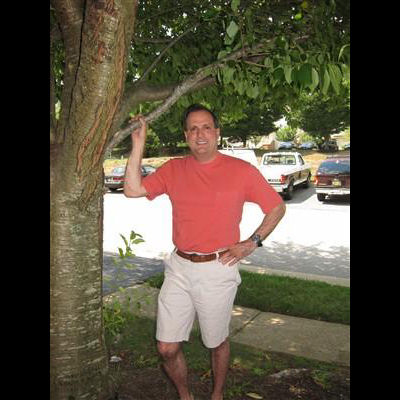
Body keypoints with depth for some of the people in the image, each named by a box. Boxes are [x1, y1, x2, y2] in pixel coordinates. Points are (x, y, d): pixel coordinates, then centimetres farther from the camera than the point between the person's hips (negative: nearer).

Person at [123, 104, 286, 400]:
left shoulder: (242, 171, -5)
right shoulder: (173, 169, 4)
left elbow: (278, 207, 4)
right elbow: (133, 189, -5)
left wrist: (252, 243, -5)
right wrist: (138, 143, -7)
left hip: (218, 270, -2)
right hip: (179, 268, 3)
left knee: (217, 343, 16)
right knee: (167, 348, 6)